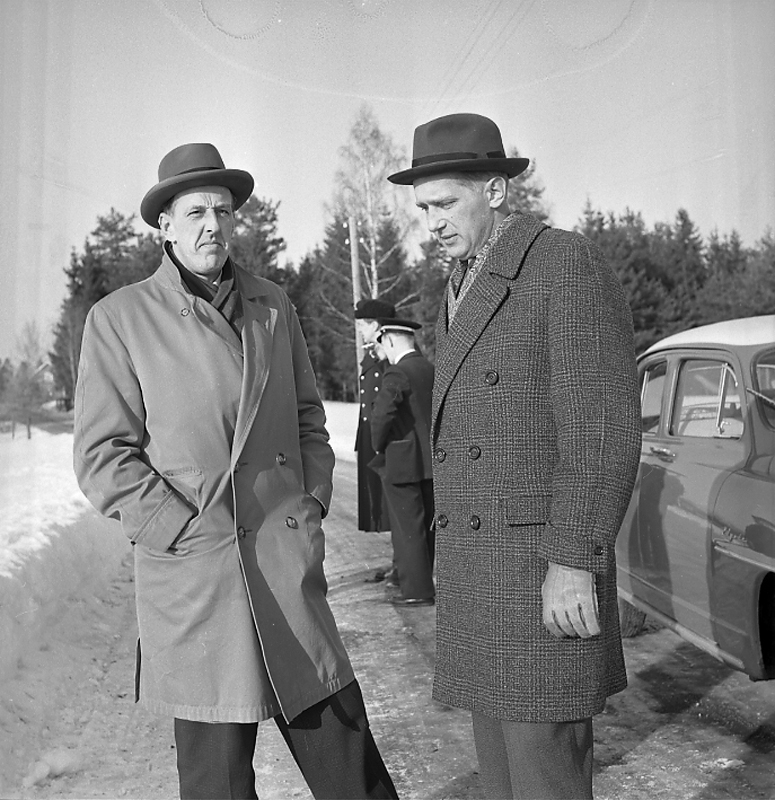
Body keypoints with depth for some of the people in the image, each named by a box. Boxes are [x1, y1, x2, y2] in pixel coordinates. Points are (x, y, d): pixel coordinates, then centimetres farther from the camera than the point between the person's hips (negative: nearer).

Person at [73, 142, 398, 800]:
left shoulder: (274, 306, 11)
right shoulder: (120, 319, -1)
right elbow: (103, 456, -4)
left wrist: (312, 505, 7)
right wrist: (187, 531, -10)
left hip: (290, 568, 3)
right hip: (192, 579, -3)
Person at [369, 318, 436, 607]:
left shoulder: (397, 374, -15)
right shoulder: (432, 370, 9)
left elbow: (381, 415, -25)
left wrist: (379, 446, -9)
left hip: (402, 463, -8)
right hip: (430, 462, 8)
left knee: (408, 528, 0)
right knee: (427, 526, 14)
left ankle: (416, 590, 5)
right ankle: (423, 584, 25)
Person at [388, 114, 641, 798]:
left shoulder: (570, 265, -10)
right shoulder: (463, 289, 17)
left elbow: (605, 428, -17)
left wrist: (574, 563, -21)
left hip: (546, 561, -8)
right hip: (475, 570, 9)